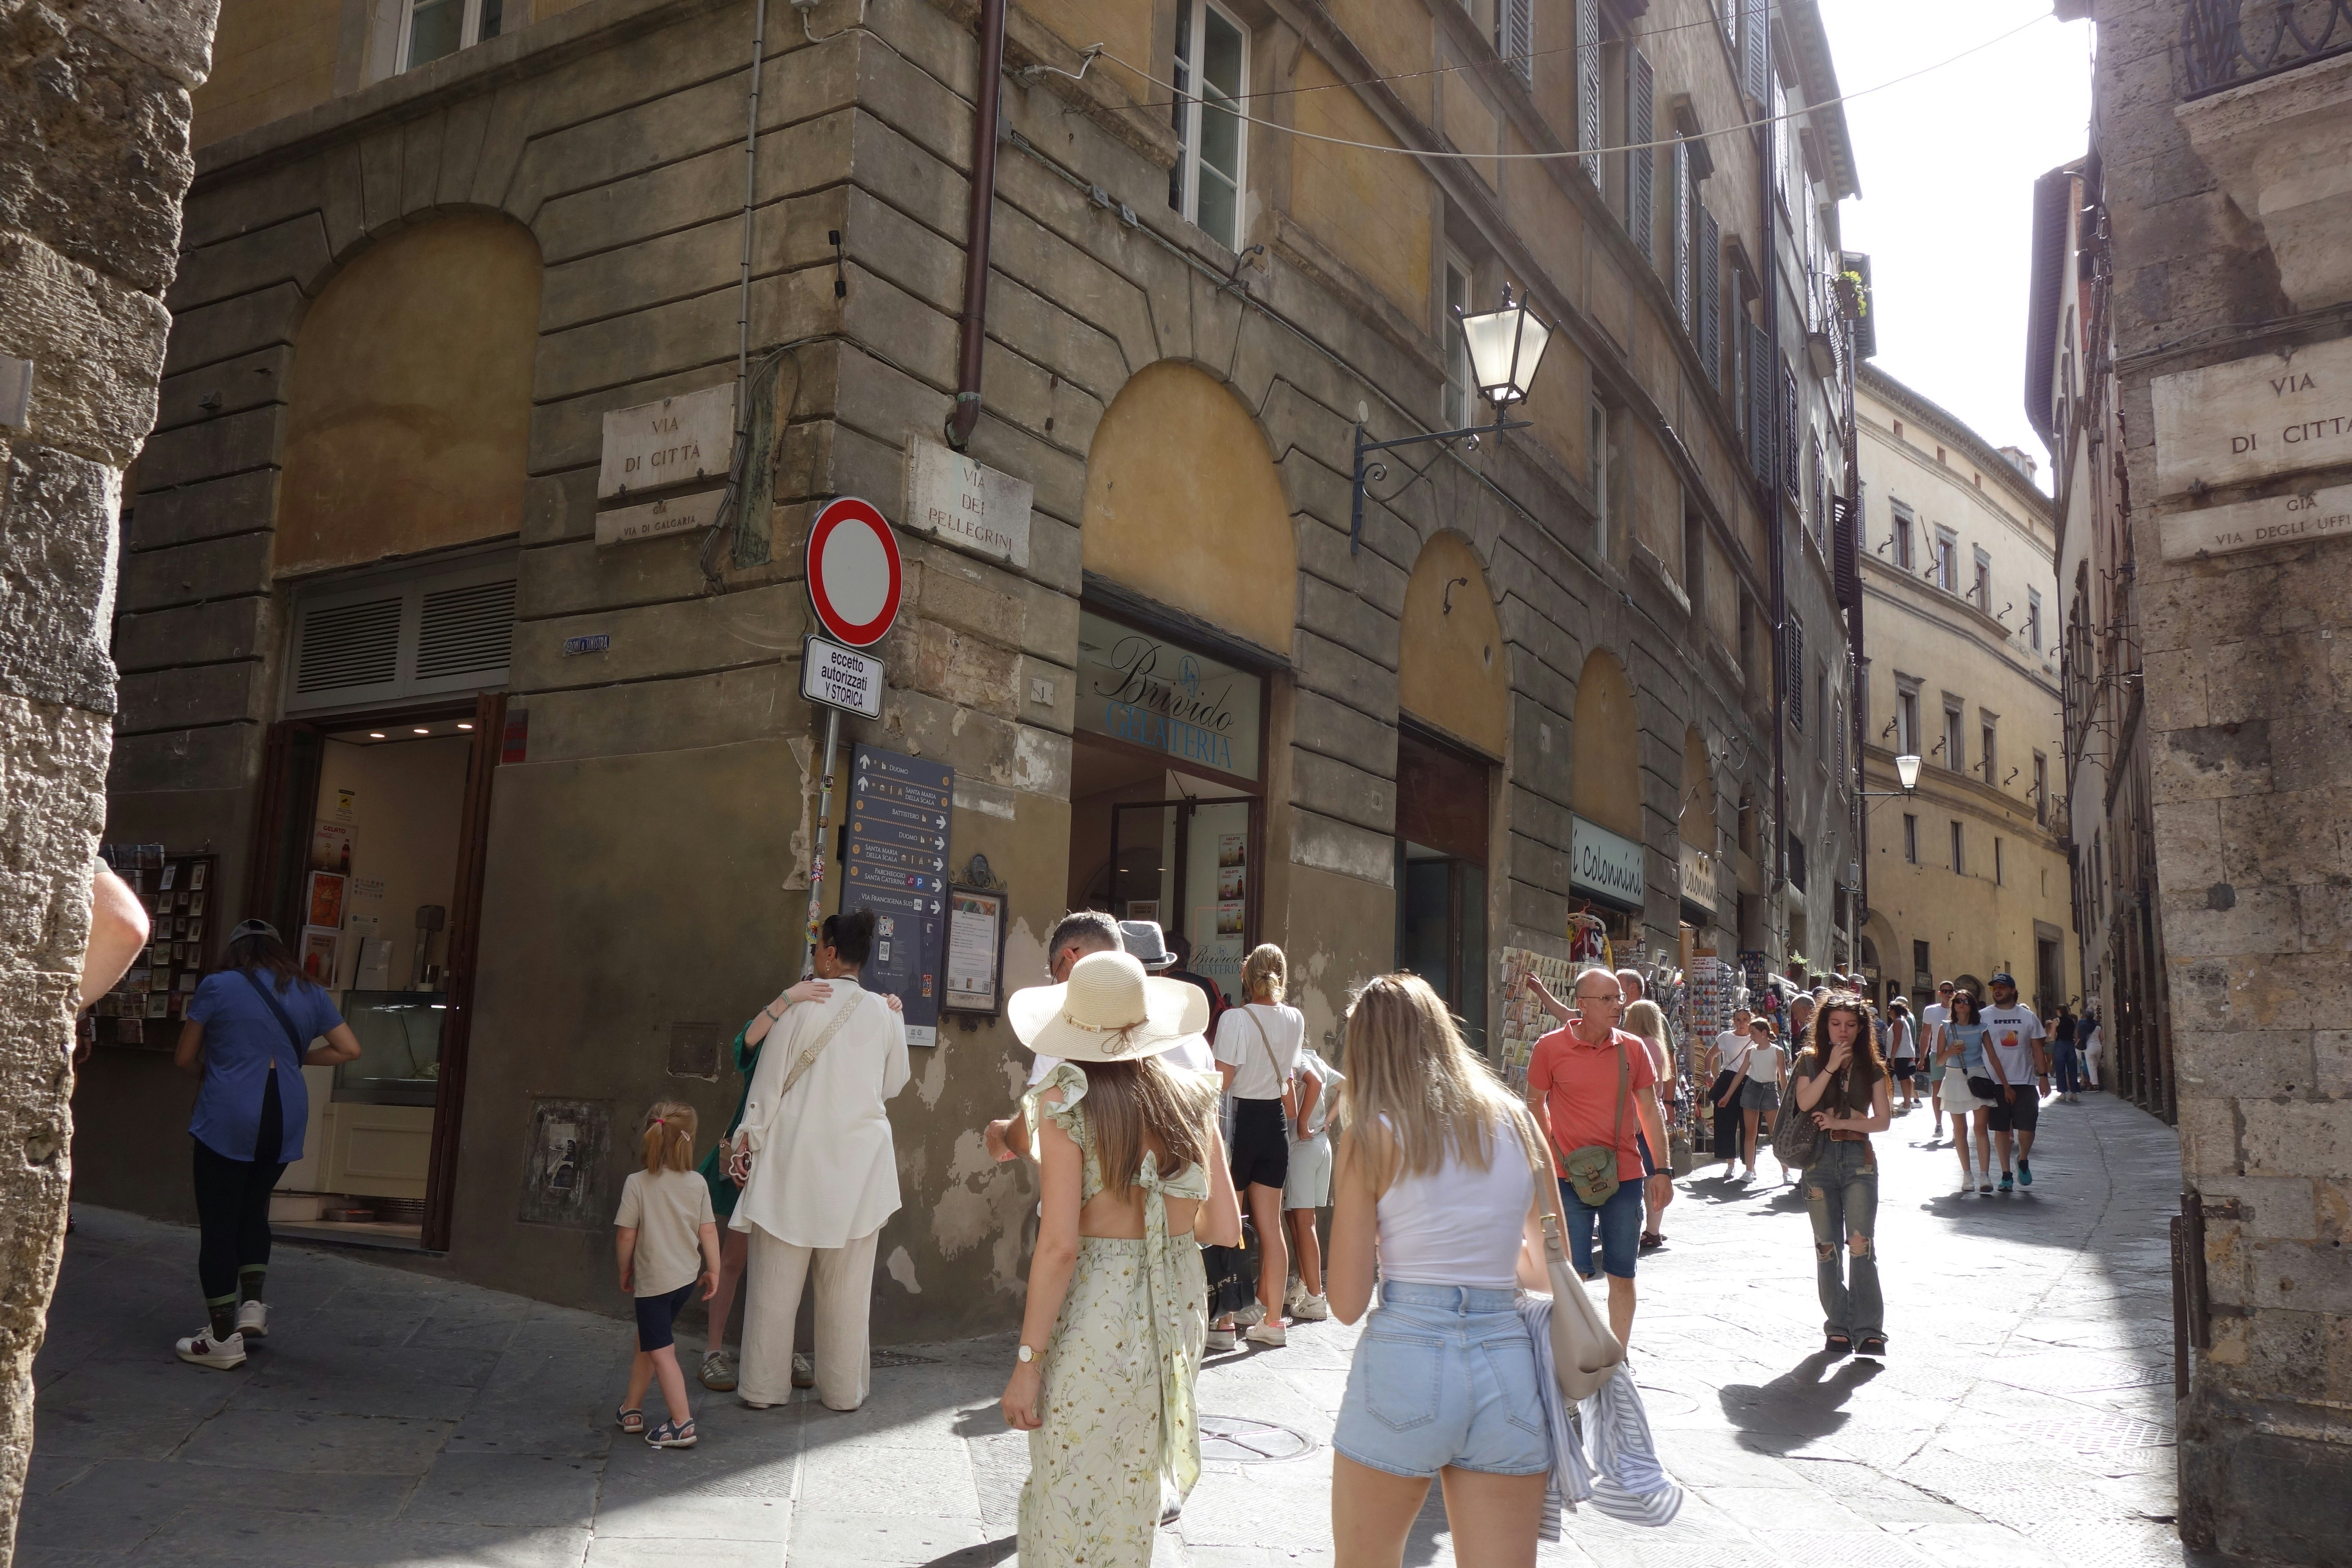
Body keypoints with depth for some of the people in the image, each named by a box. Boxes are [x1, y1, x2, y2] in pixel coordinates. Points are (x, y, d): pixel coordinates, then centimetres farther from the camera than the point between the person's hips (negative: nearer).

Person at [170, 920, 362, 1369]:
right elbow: (349, 1049, 8)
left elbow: (183, 1058, 5)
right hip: (286, 1122, 4)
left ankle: (223, 1338, 5)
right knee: (253, 1210, 24)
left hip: (227, 1121, -4)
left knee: (218, 1223, 3)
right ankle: (252, 1306, 17)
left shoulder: (217, 987, -1)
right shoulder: (310, 995, 10)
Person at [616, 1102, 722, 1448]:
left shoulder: (637, 1184, -14)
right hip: (687, 1277, 5)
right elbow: (708, 1231, -1)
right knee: (648, 1341, 22)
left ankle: (682, 1423, -5)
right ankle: (632, 1408, 31)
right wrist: (713, 1270, 10)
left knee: (661, 1352, -1)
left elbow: (626, 1235, -12)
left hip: (653, 1280, -5)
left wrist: (625, 1269, 5)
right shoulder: (697, 1183, -4)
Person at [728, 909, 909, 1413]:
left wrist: (746, 1142, 4)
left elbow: (769, 1083, -6)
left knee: (776, 1280, 9)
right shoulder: (885, 1014, -2)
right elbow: (894, 1084, 10)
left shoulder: (799, 1008, -9)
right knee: (848, 1285, 10)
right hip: (859, 1162, 2)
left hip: (794, 1156, -2)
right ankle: (844, 1389, 17)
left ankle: (764, 1386, 17)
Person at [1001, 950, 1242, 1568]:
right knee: (1135, 1501, 21)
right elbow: (1225, 1229, 3)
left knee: (1071, 1503, 10)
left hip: (1094, 1315, -5)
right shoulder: (1191, 1096, 1)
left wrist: (1026, 1362, -10)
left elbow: (1059, 1245, -16)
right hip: (1178, 1307, 5)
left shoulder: (1067, 1102, -11)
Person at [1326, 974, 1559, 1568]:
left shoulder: (1373, 1135, -4)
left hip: (1405, 1360, -3)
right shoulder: (1517, 1125, 7)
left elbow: (1347, 1303, -5)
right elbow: (1548, 1273, 15)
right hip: (1508, 1368, 4)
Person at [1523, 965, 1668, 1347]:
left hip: (1624, 1176, 2)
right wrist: (1549, 1161, 4)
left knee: (1622, 1276, 9)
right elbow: (1536, 1104, 5)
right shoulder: (1550, 1048, -6)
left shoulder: (1633, 1048, 1)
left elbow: (1649, 1108, 9)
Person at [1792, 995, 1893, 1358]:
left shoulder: (1871, 1067, 7)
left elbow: (1883, 1120, 1)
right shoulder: (1810, 1061, 6)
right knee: (1827, 1247, 4)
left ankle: (1869, 1331, -8)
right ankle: (1838, 1328, 11)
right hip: (1820, 1160, 1)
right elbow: (1804, 1103, -11)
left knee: (1860, 1244, -10)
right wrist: (1831, 1066, -14)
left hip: (1859, 1159, -1)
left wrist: (1840, 1122, -10)